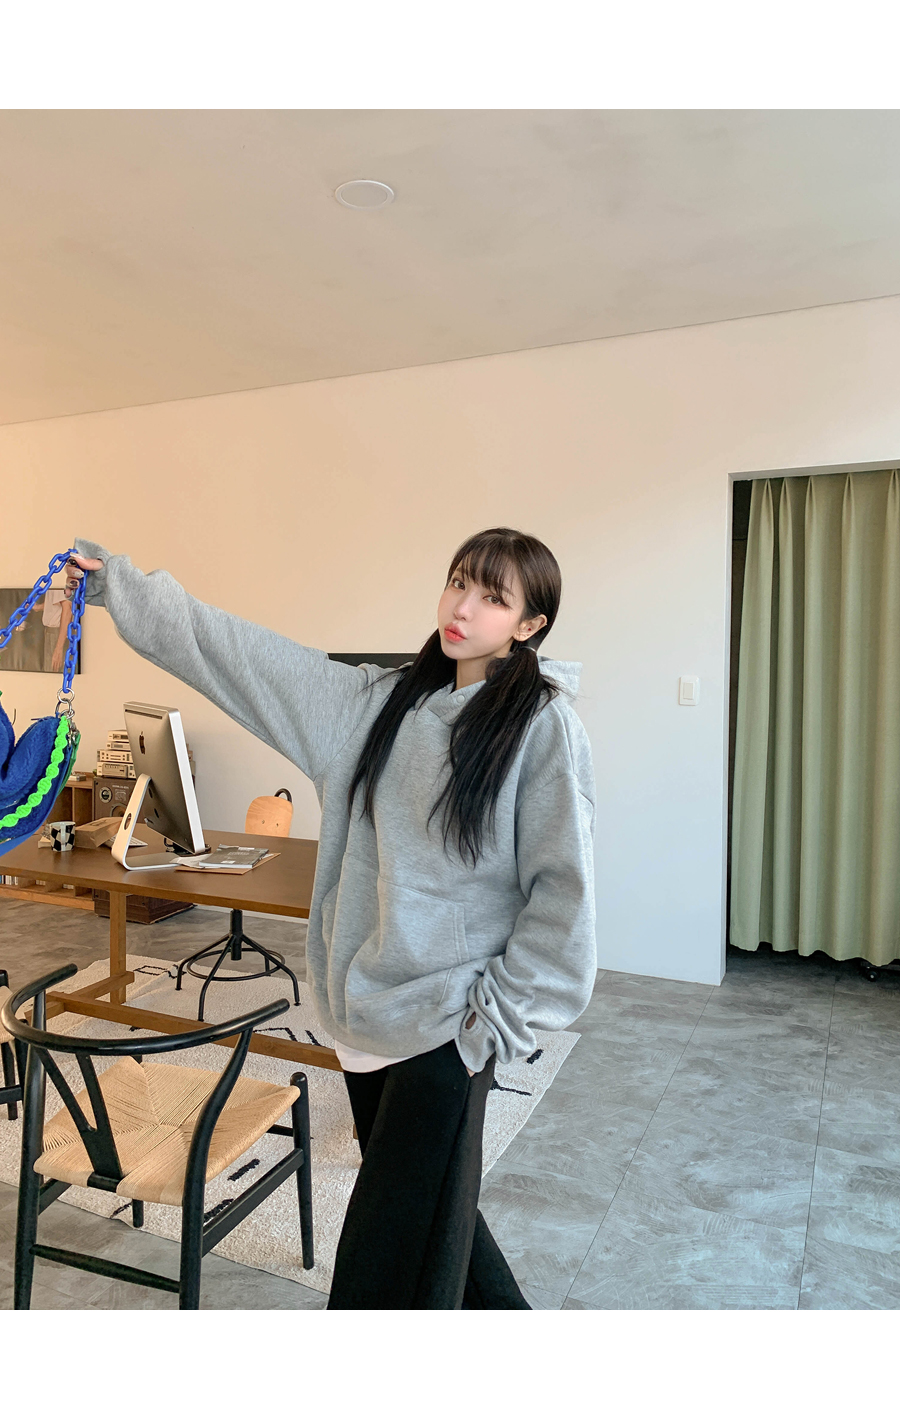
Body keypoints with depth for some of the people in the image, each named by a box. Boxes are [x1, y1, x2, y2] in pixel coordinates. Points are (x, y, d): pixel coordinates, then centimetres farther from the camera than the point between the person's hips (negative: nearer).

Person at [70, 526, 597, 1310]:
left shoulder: (545, 723, -11)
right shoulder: (383, 702, 4)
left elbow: (564, 890, -11)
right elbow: (241, 651, 6)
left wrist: (503, 1013, -11)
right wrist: (122, 584, 7)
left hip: (448, 1022, -6)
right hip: (366, 1009, 6)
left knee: (397, 1249, 3)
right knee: (427, 1208, 23)